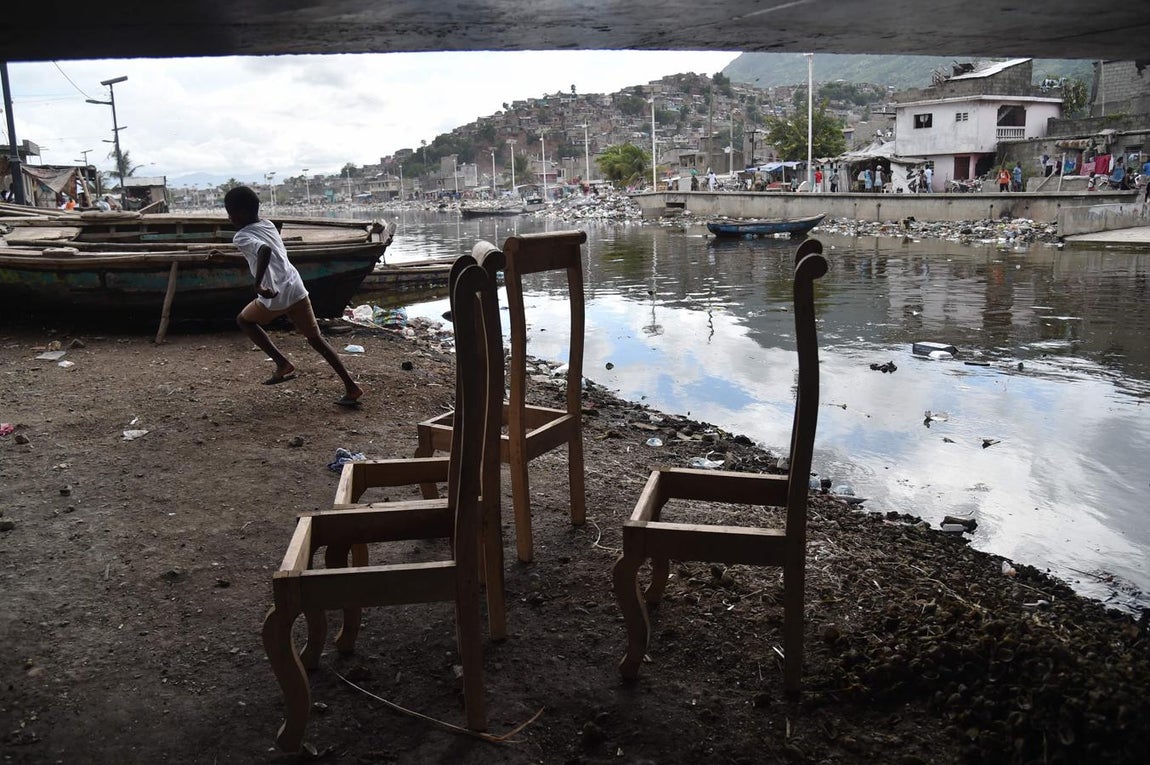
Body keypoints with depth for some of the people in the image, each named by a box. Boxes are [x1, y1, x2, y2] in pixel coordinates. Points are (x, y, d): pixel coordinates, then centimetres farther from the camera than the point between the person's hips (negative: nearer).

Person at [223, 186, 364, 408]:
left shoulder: (241, 237, -6)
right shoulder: (268, 224, 17)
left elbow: (264, 250, -28)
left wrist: (258, 283, -30)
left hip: (274, 298, -6)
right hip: (297, 289, 6)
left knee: (244, 320, 24)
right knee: (315, 338, 12)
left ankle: (283, 364, 11)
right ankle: (351, 387, 2)